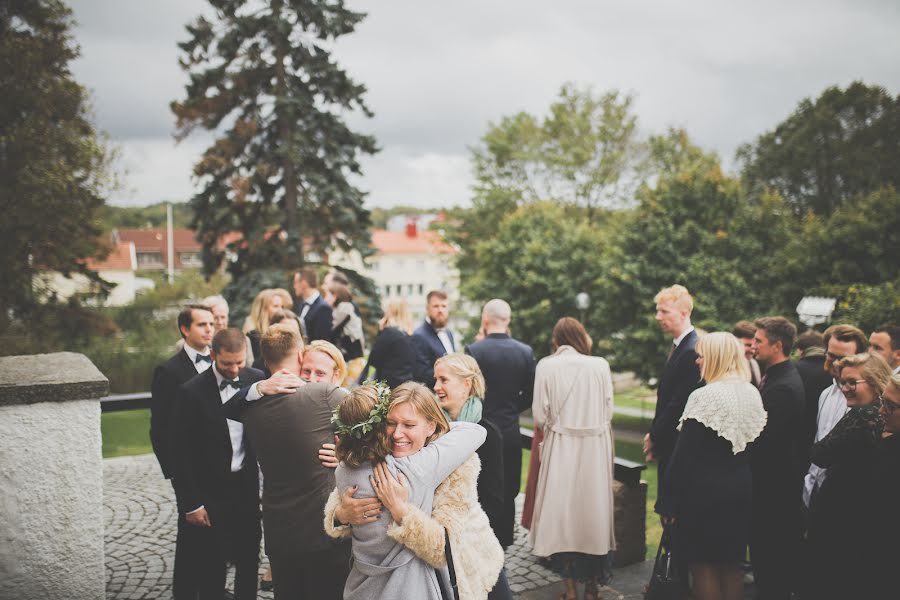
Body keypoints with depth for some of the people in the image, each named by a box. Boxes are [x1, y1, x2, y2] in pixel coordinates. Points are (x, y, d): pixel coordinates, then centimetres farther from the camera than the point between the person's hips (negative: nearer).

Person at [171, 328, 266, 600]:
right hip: (210, 494, -3)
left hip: (248, 487, 3)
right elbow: (181, 453, -8)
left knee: (249, 558, 15)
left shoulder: (257, 380, -3)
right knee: (211, 567, 6)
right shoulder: (191, 392, -12)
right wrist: (190, 504, -8)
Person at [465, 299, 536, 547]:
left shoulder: (474, 350, -14)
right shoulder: (526, 352, -3)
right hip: (511, 431, 3)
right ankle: (503, 543, 23)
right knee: (507, 494, 15)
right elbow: (530, 395, 1)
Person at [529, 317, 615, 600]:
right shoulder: (600, 365, -6)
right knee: (592, 511, 15)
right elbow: (608, 412, -2)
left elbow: (539, 417, -8)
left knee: (563, 513, 12)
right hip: (595, 450, 1)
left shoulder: (546, 366, -8)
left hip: (561, 450, -1)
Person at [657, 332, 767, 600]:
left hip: (705, 492, -7)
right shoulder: (753, 394, 4)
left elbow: (684, 454, -17)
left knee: (703, 566, 4)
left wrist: (670, 502, -12)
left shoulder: (705, 396, -18)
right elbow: (753, 443, 13)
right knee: (732, 566, 17)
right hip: (742, 491, 7)